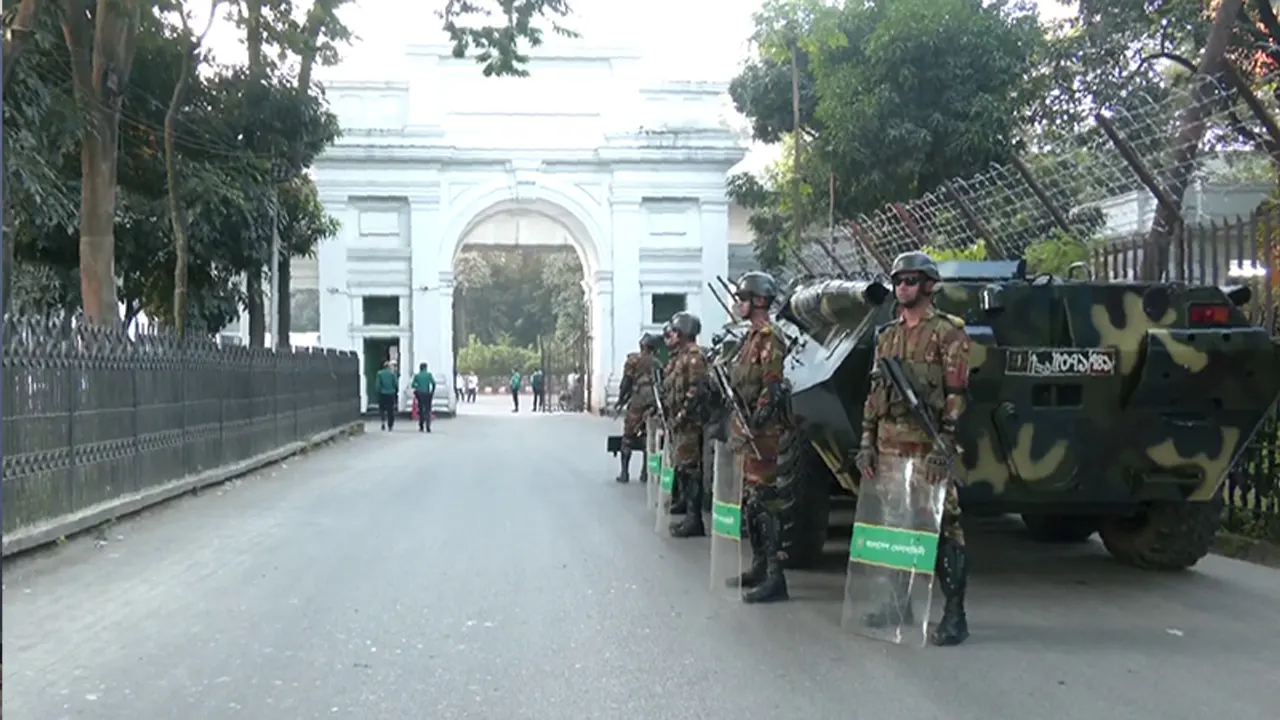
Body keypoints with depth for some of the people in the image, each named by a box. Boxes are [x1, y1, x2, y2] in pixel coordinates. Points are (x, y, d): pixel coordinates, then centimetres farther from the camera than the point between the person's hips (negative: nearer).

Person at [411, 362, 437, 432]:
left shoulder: (417, 375, 4)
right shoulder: (429, 374, -1)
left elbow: (413, 385, 1)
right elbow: (433, 383, -11)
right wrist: (433, 392, -1)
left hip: (419, 394, 2)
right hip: (427, 394, -2)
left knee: (421, 411, 10)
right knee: (427, 411, 1)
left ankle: (421, 428, 9)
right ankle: (428, 427, -11)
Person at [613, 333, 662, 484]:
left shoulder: (633, 359, -2)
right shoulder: (657, 363, 11)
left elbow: (627, 382, -5)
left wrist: (621, 400, 6)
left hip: (637, 403, -4)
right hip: (653, 404, 4)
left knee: (628, 437, 3)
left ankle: (625, 473, -1)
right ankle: (645, 473, 12)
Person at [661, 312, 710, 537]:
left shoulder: (693, 356, -13)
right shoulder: (677, 356, 18)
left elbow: (697, 389, -22)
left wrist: (683, 414, -22)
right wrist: (672, 416, 16)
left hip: (689, 423, -10)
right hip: (678, 422, 10)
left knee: (689, 468, -10)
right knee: (680, 468, 13)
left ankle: (694, 520, -8)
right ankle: (689, 515, 20)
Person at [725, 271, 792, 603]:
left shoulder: (769, 340, -13)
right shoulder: (750, 338, 18)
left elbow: (772, 389, -21)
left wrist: (753, 426, -25)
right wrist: (736, 427, 21)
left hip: (760, 433, -10)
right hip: (744, 430, 10)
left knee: (764, 501, -11)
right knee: (748, 501, 15)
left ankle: (775, 578, -11)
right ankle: (759, 566, 25)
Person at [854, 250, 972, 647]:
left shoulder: (947, 333, -5)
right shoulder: (887, 336, 16)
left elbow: (957, 394, -10)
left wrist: (943, 446, -17)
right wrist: (867, 443, 11)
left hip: (928, 448, -7)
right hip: (889, 447, 7)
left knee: (943, 528, -6)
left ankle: (954, 615, -2)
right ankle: (900, 603, 25)